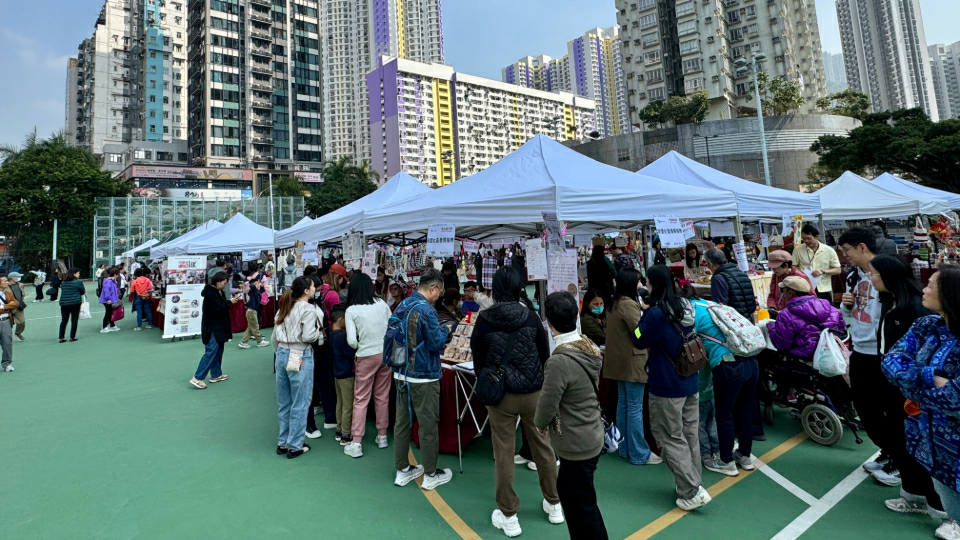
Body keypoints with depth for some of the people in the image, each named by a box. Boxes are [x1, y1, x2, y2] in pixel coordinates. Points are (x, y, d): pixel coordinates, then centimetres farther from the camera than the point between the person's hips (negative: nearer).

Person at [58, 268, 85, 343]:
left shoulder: (63, 283, 8)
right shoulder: (78, 282, -8)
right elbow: (83, 292, -1)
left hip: (64, 303, 5)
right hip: (75, 303, -5)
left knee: (64, 320, 11)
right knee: (74, 320, 2)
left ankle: (61, 338, 11)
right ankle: (72, 337, 3)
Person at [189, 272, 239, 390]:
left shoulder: (218, 292, 12)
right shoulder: (211, 293, -19)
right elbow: (218, 309, -24)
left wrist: (229, 302, 1)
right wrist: (229, 302, -16)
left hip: (218, 328, 11)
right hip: (212, 328, -11)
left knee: (218, 351, 16)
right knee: (211, 352, -9)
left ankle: (216, 375, 25)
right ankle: (197, 378, -4)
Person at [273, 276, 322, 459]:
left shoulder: (284, 307, 10)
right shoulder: (308, 309, -13)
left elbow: (275, 334, 11)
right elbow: (308, 336, -19)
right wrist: (320, 334, 1)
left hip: (282, 355, 8)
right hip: (300, 358, -8)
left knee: (283, 403, 16)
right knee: (299, 404, 4)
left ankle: (282, 443, 27)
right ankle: (294, 446, 12)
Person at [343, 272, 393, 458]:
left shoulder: (351, 310, -8)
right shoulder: (382, 304, 1)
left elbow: (352, 340, -12)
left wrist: (359, 348, 8)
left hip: (367, 356, -3)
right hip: (386, 353, 3)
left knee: (361, 399, 7)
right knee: (382, 397, 16)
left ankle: (356, 444, 12)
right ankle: (382, 436, 27)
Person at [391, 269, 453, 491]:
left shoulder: (401, 306, 6)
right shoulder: (426, 310, -20)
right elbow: (437, 343, -20)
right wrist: (444, 330, -2)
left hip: (401, 373, 8)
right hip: (423, 376, -8)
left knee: (402, 421, 15)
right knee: (428, 425, 6)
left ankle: (402, 470, 28)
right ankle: (430, 475, 19)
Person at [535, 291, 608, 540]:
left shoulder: (559, 361, -30)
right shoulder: (590, 347, -4)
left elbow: (547, 405, -22)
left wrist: (539, 424, 1)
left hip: (577, 445, -9)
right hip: (592, 434, 9)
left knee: (582, 508, 11)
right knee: (567, 490, 26)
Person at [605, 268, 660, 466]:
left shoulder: (614, 303, 11)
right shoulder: (629, 304, -19)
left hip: (619, 360, 10)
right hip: (632, 361, -10)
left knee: (623, 404, 15)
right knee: (635, 408, -1)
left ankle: (625, 448, 25)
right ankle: (639, 454, 9)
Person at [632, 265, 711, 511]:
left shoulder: (657, 314, -24)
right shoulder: (684, 307, 2)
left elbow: (639, 341, -11)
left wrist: (645, 312, -7)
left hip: (667, 388, -8)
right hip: (690, 383, 8)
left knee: (672, 439, 7)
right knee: (689, 435, 18)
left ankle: (691, 492, 11)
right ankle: (693, 483, 31)